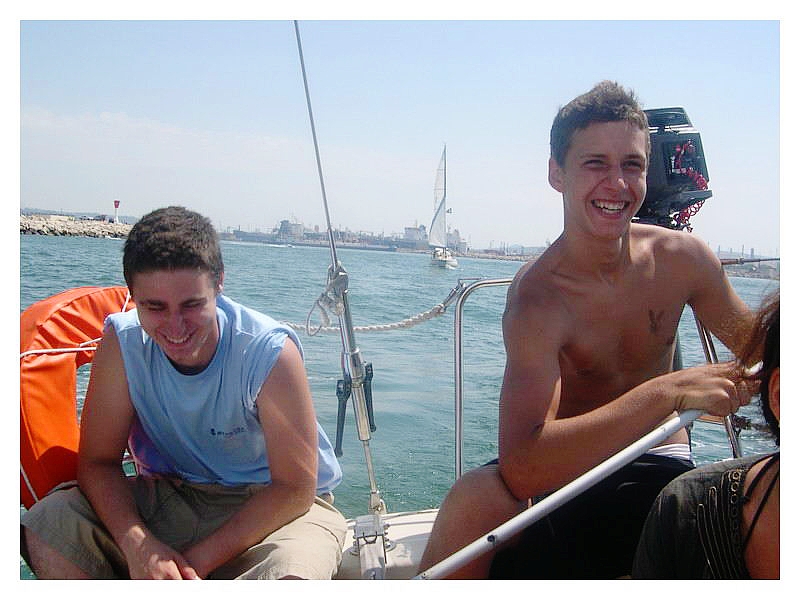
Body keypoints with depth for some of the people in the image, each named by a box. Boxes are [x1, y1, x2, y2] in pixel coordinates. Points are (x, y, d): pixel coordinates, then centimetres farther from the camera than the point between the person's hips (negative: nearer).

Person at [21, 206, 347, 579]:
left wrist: (197, 561, -24)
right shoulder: (122, 341, -13)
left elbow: (294, 488, -20)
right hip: (170, 499, 4)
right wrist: (137, 545, -28)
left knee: (290, 573, -37)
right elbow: (98, 461, -9)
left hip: (275, 507, -3)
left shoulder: (271, 352, -24)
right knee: (46, 526, -19)